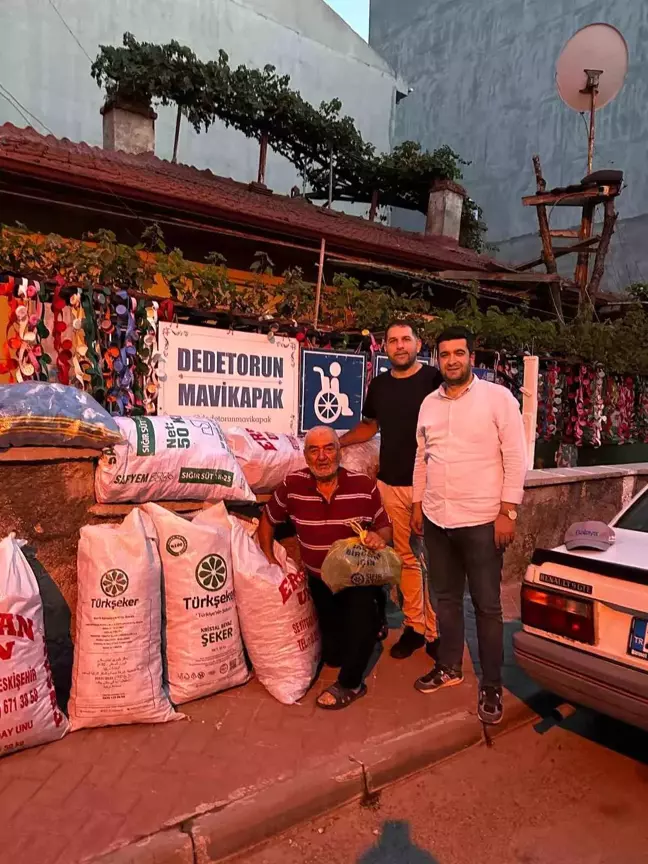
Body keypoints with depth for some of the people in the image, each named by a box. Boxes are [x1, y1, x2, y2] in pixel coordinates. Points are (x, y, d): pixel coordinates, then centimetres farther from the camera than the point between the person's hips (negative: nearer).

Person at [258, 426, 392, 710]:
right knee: (333, 653, 13)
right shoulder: (292, 486, -13)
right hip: (319, 579, 2)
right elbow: (268, 520, 4)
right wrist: (269, 559, 0)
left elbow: (385, 527, -4)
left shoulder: (364, 486, -14)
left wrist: (379, 537, -26)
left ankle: (350, 683, -7)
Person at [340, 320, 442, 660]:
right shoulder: (378, 385, 12)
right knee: (405, 559, 10)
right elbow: (369, 425, 25)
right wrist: (338, 441, 12)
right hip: (391, 485, 4)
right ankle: (413, 626, 22)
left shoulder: (434, 379, -4)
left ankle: (436, 632, 14)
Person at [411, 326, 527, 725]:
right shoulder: (429, 403, 10)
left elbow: (516, 458, -10)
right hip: (436, 519, 6)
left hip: (481, 520, -5)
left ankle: (492, 686, 20)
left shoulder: (498, 397, -7)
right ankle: (450, 667, 34)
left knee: (487, 606, 5)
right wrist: (418, 505, 14)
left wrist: (507, 512, -14)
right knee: (446, 598, 17)